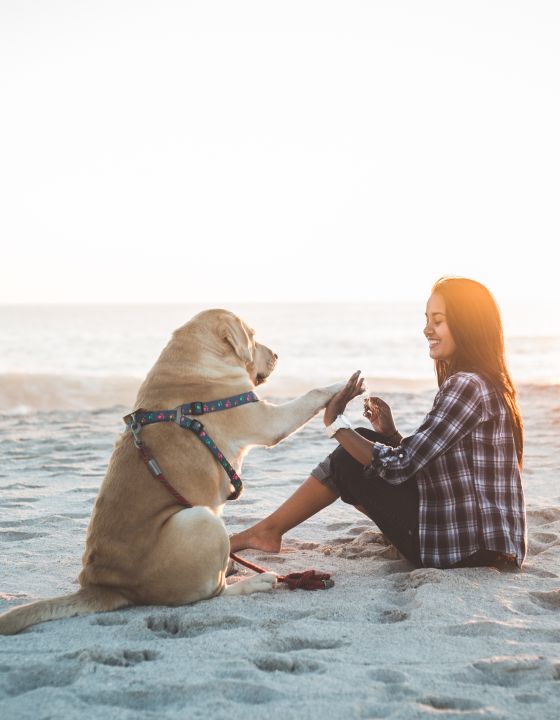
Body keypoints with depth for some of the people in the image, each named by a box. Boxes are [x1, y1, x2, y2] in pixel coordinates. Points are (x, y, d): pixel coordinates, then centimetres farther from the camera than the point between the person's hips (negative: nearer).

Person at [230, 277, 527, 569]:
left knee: (350, 461, -2)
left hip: (466, 545, -10)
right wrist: (391, 435, 3)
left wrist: (336, 424, -9)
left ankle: (267, 531, 13)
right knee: (362, 444, 14)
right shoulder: (486, 382, 12)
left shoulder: (467, 385, -20)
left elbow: (400, 467, -21)